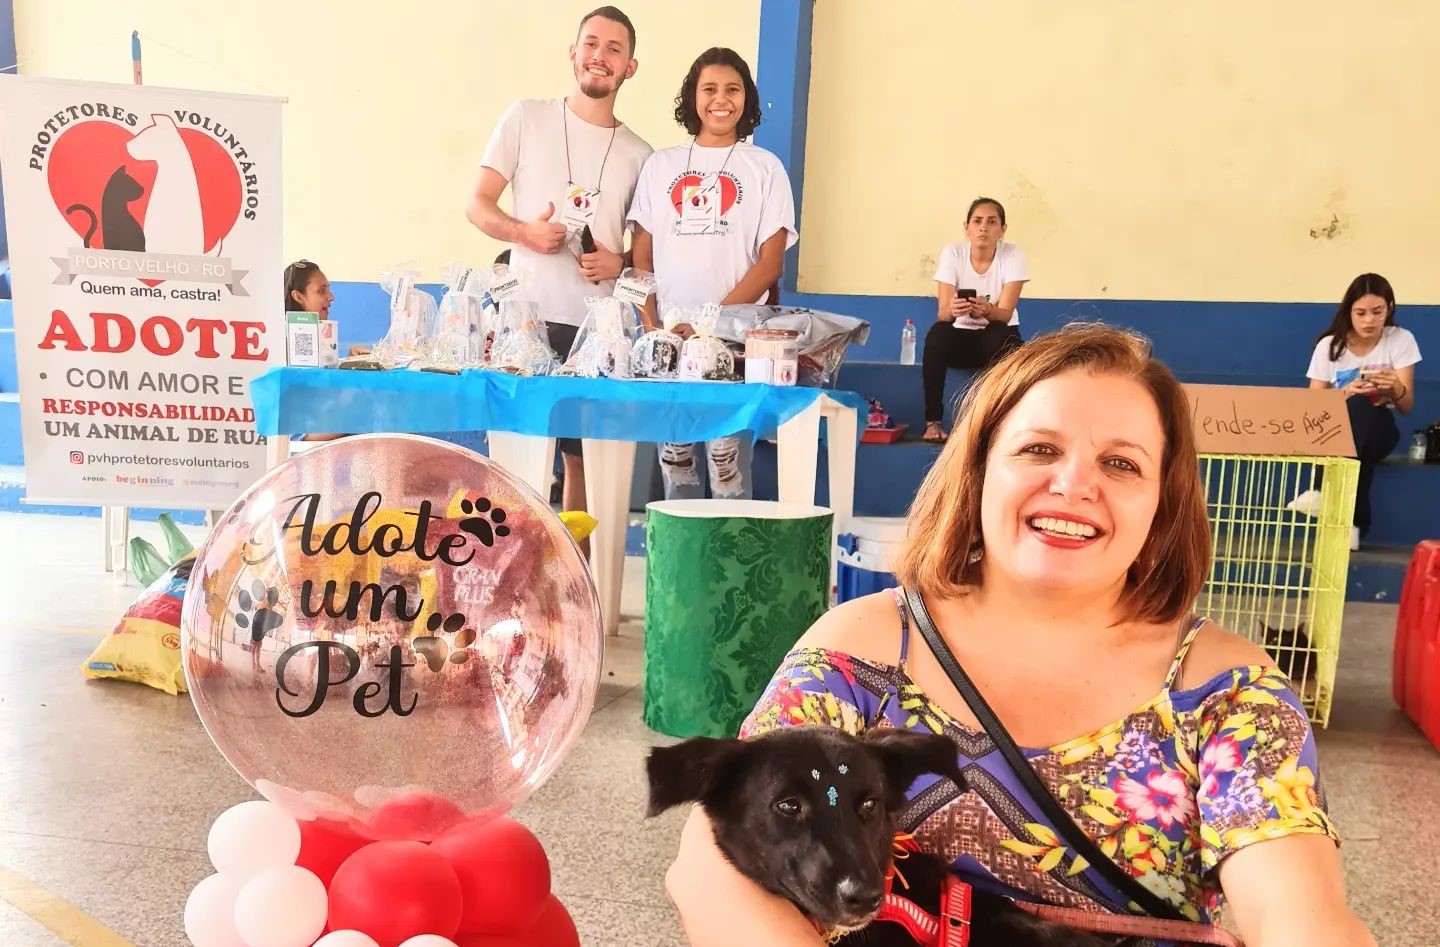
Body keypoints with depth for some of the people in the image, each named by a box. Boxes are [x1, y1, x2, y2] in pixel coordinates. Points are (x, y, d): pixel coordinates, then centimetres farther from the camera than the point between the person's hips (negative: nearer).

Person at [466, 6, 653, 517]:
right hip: (526, 316, -1)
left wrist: (619, 263, -6)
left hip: (598, 325, 2)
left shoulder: (638, 154, 11)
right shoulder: (526, 118, 6)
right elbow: (477, 204, 5)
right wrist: (524, 232, -14)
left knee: (583, 452, 6)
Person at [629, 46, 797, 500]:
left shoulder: (764, 168, 6)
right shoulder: (660, 165, 13)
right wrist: (651, 325, -4)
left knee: (726, 458, -5)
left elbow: (770, 264, -2)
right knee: (674, 457, 6)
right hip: (667, 337, 3)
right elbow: (642, 256, 10)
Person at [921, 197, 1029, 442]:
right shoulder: (952, 253, -13)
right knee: (937, 334, -32)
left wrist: (987, 310, -46)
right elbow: (942, 313, -20)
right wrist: (952, 309, -45)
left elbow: (1005, 314, -22)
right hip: (960, 336, 1)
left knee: (1002, 338, -35)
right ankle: (933, 420, -25)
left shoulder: (1013, 255, -14)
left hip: (997, 339, -1)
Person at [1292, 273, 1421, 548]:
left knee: (1362, 408, -36)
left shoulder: (1401, 340, -2)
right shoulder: (1329, 345, -2)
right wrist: (1344, 393, -24)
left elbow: (1407, 407, -4)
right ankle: (1352, 522, -39)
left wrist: (1395, 389, -28)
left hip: (1377, 429, -1)